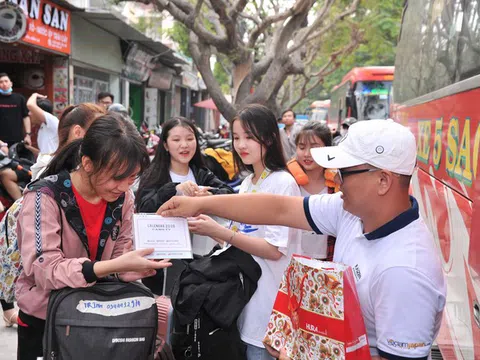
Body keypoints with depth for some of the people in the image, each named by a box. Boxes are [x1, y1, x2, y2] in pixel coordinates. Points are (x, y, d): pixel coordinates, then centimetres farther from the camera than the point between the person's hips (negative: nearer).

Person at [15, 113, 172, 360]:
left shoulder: (122, 197, -6)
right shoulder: (44, 197, -21)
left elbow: (120, 256, -2)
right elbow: (44, 269, -29)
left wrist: (141, 265, -24)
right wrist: (115, 265, -39)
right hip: (43, 320, -4)